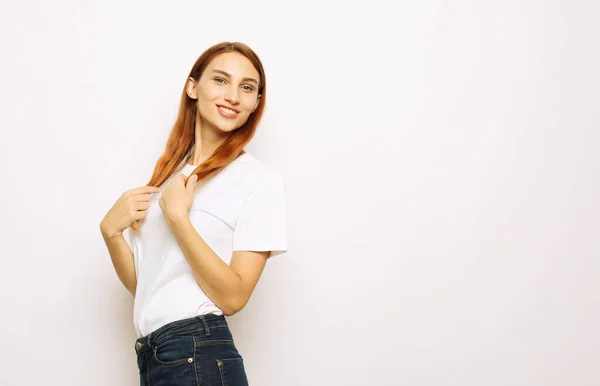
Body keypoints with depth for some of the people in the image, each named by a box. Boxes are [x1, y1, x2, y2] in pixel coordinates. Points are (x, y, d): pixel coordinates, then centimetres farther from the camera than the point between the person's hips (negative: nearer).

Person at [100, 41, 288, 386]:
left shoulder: (262, 178, -8)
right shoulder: (170, 172, 10)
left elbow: (233, 298, -14)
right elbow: (142, 285, 9)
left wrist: (178, 217, -18)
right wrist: (111, 231, -7)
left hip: (199, 357, -6)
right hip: (150, 356, 6)